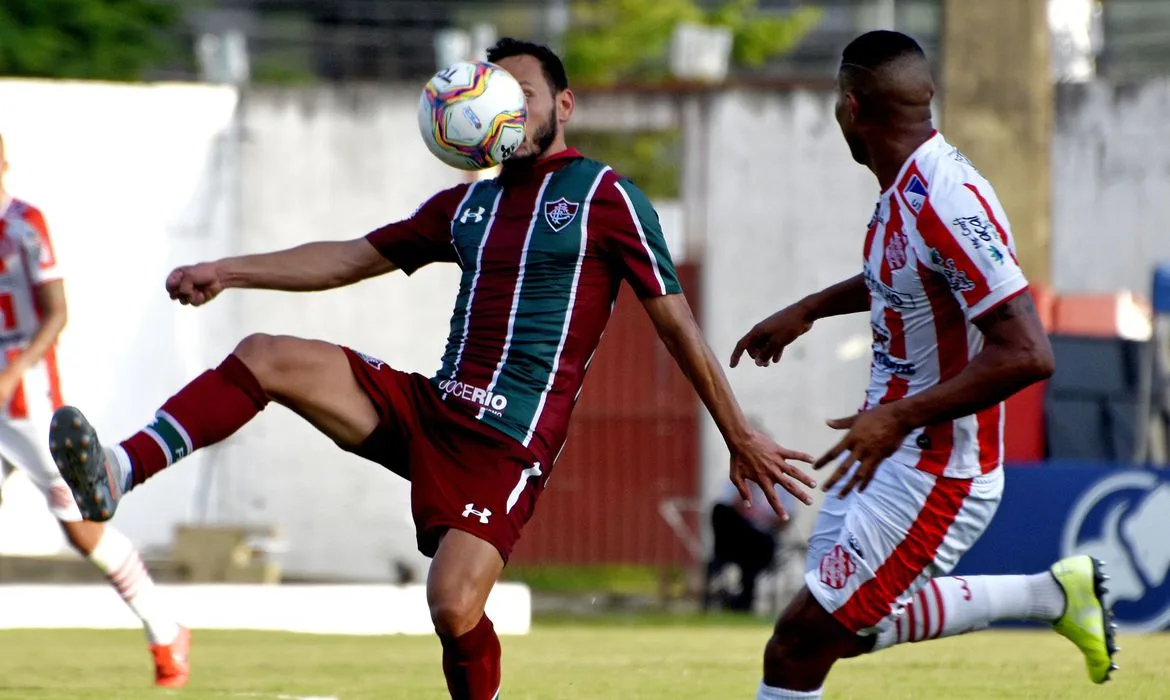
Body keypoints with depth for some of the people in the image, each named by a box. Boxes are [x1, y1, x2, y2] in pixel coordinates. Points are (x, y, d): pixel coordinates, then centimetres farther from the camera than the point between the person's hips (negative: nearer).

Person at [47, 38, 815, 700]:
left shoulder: (605, 198, -2)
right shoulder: (470, 204, 17)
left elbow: (677, 323, -2)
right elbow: (353, 258, 21)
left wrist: (741, 438, -2)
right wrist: (227, 271, 12)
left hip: (510, 443, -6)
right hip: (429, 406, 6)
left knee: (454, 607, -23)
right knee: (264, 358, -10)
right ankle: (118, 474, -24)